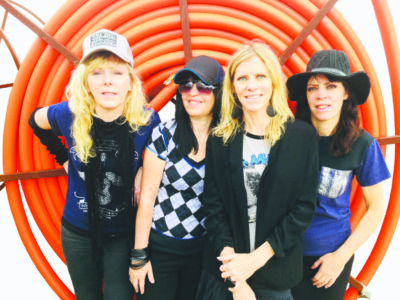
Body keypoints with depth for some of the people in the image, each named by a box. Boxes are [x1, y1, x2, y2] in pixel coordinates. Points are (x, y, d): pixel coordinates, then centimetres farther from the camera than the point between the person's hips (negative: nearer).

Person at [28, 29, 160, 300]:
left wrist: (145, 171, -11)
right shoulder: (69, 115, -16)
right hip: (78, 233, 2)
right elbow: (36, 121, 9)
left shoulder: (146, 121, -17)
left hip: (125, 234, -1)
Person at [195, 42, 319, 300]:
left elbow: (304, 208, -7)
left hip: (276, 275, 0)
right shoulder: (220, 140, -2)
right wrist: (235, 275, -13)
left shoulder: (303, 136, -4)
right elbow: (213, 207, -4)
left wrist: (255, 259, -14)